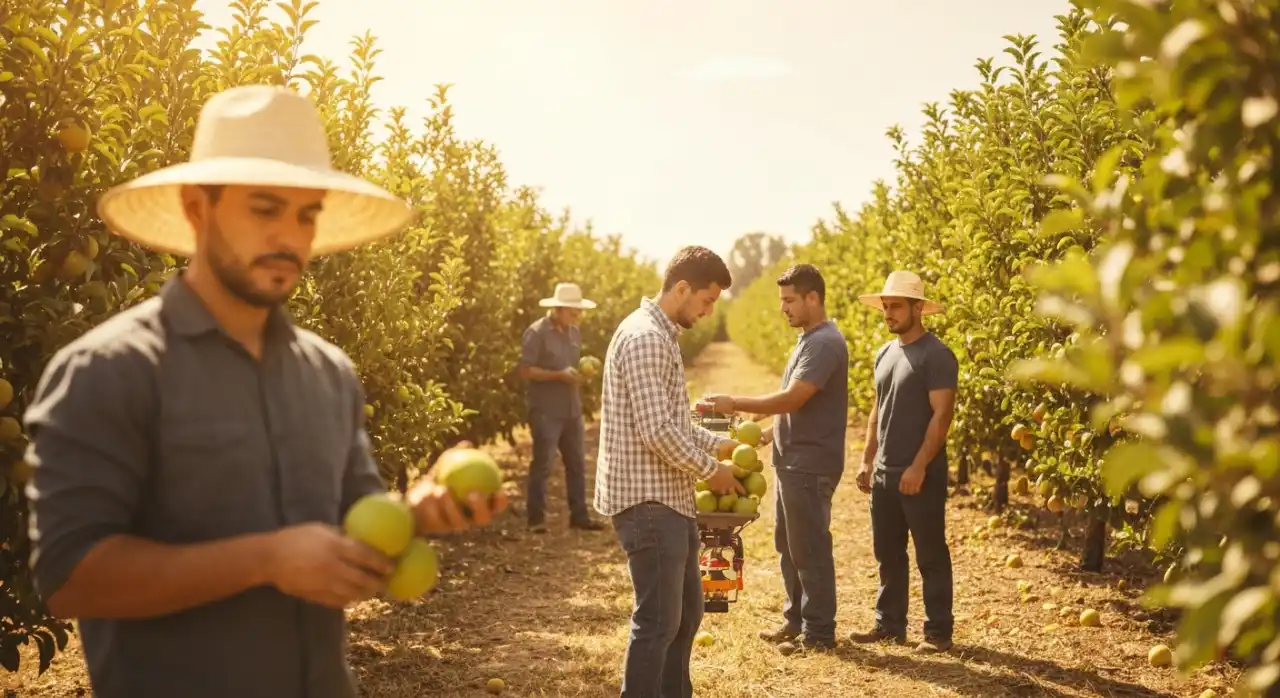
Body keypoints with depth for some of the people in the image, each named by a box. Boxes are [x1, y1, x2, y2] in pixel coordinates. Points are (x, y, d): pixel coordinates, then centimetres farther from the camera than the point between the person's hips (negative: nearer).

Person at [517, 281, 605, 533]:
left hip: (571, 409, 7)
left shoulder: (573, 332, 12)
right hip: (545, 411, -7)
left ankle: (579, 515, 17)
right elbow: (525, 371, -15)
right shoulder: (537, 332, -11)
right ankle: (536, 518, 5)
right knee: (542, 464, -3)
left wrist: (582, 372, 0)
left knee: (576, 464, 9)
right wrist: (559, 375, -21)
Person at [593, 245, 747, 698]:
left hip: (669, 499, 11)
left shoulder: (663, 336, 16)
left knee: (686, 611, 18)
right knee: (658, 619, -4)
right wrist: (710, 470, -11)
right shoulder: (645, 338, -18)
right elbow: (657, 431, -23)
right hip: (647, 500, -11)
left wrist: (719, 444, 13)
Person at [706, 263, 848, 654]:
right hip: (793, 460, 10)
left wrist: (736, 404, -21)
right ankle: (795, 620, 27)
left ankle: (819, 632, 8)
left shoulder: (825, 343, -17)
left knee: (810, 549, -2)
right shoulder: (809, 340, 14)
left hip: (811, 465, -10)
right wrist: (771, 432, 12)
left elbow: (793, 399, -25)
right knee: (789, 545, 16)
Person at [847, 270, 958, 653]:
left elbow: (941, 414, -17)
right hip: (884, 473, 8)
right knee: (887, 553, 13)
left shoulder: (936, 355, -11)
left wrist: (919, 466, -21)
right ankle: (889, 623, 23)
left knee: (930, 555, 1)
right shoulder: (885, 354, 13)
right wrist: (867, 460, 12)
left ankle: (938, 631, 9)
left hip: (921, 475, -8)